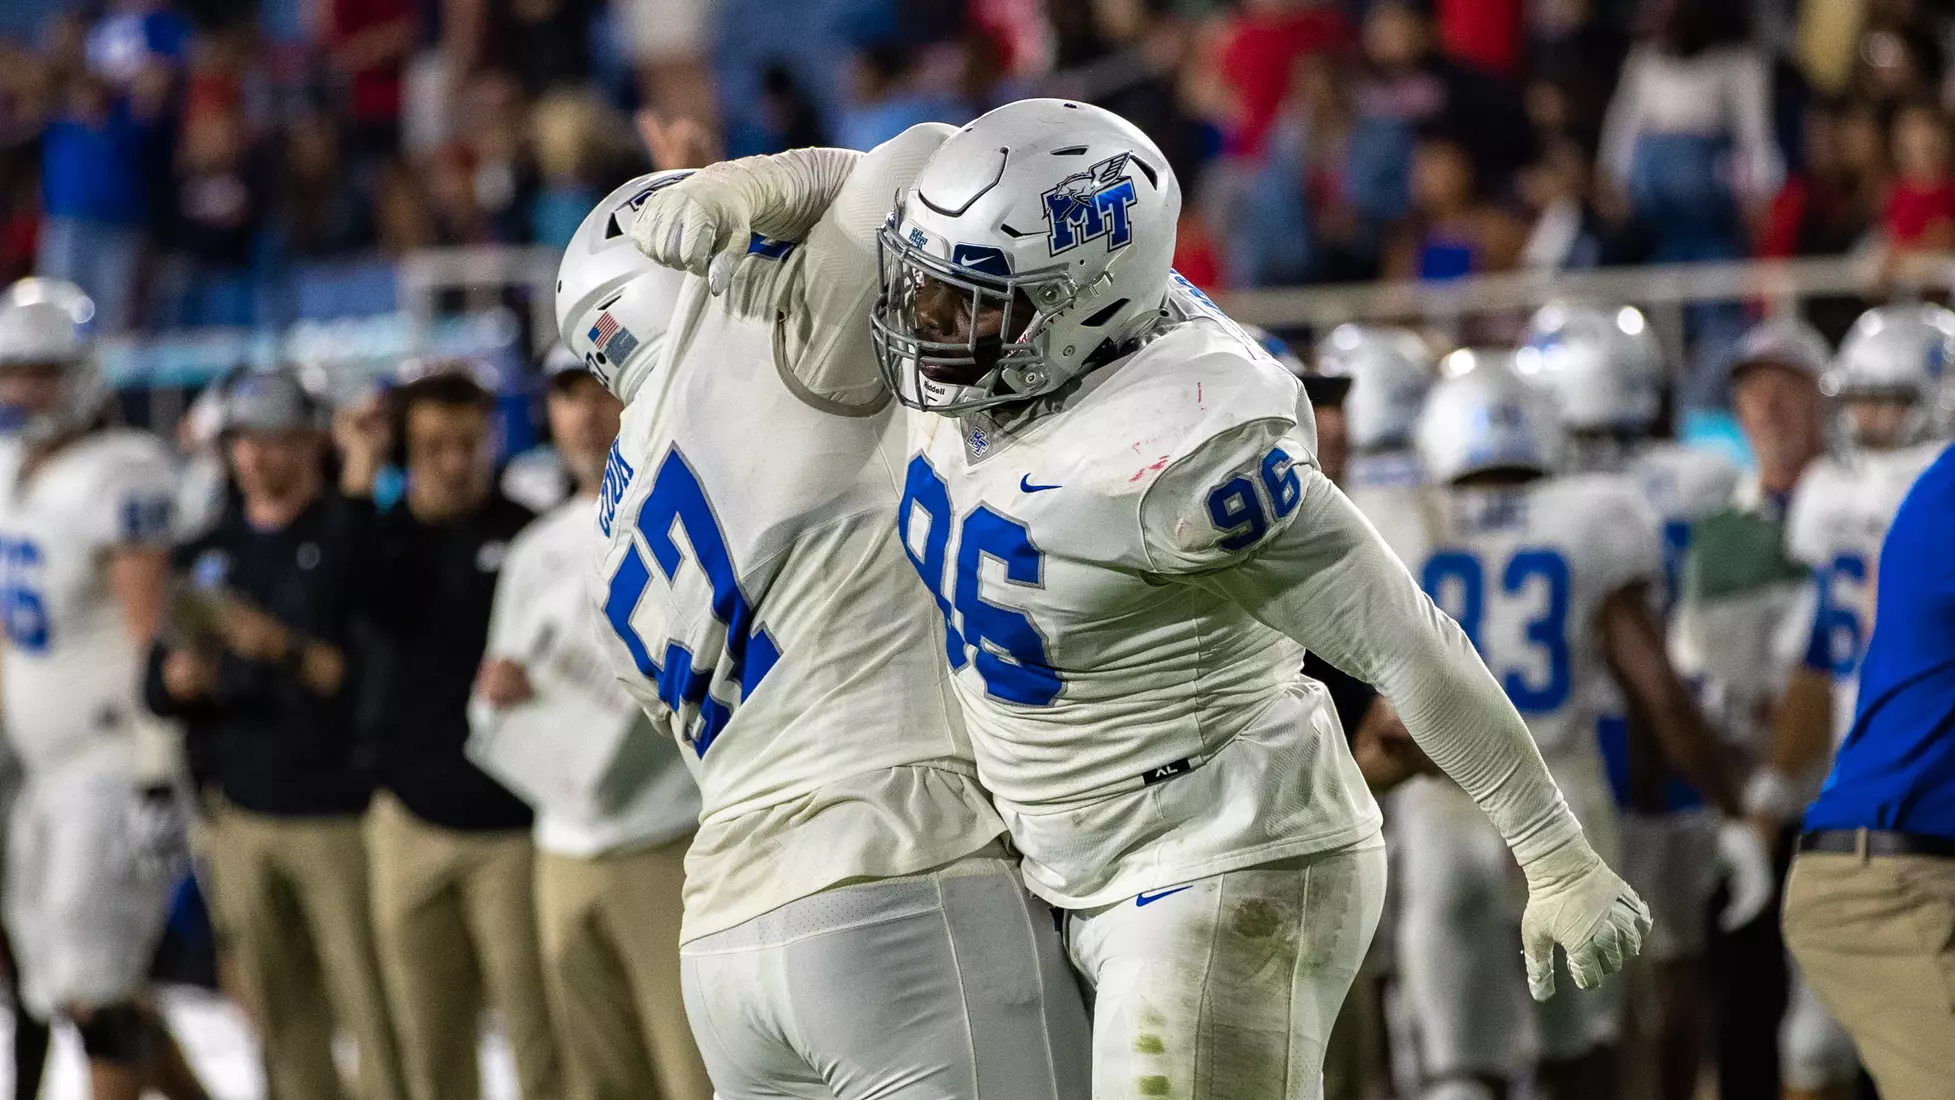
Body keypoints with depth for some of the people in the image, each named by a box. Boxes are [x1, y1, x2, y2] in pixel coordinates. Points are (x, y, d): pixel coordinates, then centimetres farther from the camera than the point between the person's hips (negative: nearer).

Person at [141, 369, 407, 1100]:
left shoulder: (354, 539, -5)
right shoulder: (206, 553, 14)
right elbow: (159, 690, 15)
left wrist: (288, 651, -25)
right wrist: (180, 681, -7)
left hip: (340, 818, -6)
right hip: (243, 815, 6)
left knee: (374, 1014, -10)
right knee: (283, 1024, 7)